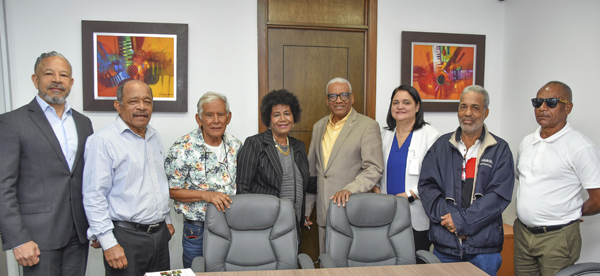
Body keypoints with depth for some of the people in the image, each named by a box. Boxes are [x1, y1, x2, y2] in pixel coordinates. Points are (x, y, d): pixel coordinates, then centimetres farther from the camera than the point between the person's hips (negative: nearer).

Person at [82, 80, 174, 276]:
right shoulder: (103, 140, -12)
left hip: (160, 234, 7)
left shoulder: (155, 137, 12)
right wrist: (108, 243, -17)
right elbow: (94, 197, -15)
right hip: (125, 237, -7)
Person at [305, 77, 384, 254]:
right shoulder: (319, 126, 13)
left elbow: (375, 169, -11)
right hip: (323, 215, 5)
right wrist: (305, 209, 18)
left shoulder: (368, 126, -5)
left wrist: (350, 189, -26)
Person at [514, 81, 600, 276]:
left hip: (557, 237, -6)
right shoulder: (527, 142, 9)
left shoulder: (580, 147, -12)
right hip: (522, 232, 6)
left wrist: (572, 214, 2)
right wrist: (526, 211, 9)